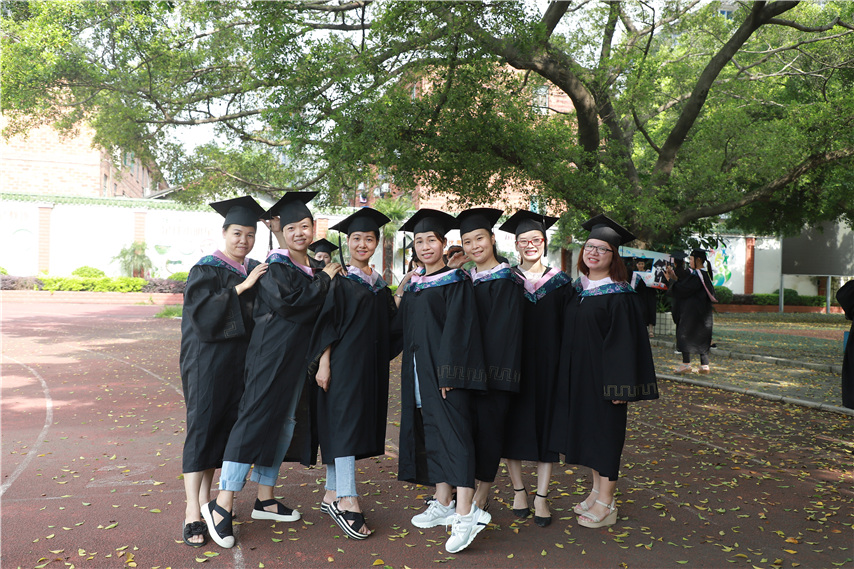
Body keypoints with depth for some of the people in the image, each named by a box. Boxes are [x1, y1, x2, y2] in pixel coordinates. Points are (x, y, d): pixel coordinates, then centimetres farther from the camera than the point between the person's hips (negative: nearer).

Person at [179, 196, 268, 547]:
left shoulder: (256, 271, 10)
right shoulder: (206, 270, -7)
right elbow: (202, 313, -20)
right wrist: (240, 288, -24)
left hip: (240, 361, 6)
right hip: (209, 360, -6)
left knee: (223, 428, 11)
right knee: (202, 429, -5)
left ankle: (205, 498, 22)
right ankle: (193, 514, -3)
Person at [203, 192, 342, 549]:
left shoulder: (314, 270, 15)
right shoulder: (276, 265, -7)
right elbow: (287, 301, -24)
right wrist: (324, 279, -12)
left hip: (298, 355, 8)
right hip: (271, 354, -8)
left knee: (284, 422, 11)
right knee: (257, 419, -11)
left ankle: (264, 500, 22)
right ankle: (221, 506, -6)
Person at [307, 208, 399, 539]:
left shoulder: (380, 284, 15)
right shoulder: (339, 279, -3)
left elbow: (389, 327, 18)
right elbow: (327, 323, -9)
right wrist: (323, 363, -15)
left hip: (371, 365, 6)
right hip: (343, 362, -6)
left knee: (351, 424, 8)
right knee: (345, 421, -12)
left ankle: (333, 494, 17)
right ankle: (347, 500, -14)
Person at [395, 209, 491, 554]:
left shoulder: (455, 281, -6)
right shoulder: (413, 284, 14)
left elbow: (457, 329, -14)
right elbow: (404, 327, 17)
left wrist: (447, 373, -20)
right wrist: (399, 299, 4)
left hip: (445, 370, -7)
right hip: (419, 371, 7)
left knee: (452, 434, -10)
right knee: (430, 434, 10)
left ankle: (465, 515, -10)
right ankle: (442, 505, 20)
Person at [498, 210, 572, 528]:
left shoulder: (559, 282, 5)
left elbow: (567, 329, 3)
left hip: (547, 366, 0)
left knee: (546, 426, 3)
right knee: (513, 426, 4)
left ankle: (541, 497, 11)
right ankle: (518, 490, 19)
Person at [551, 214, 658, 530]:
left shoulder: (620, 295, -13)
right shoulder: (578, 289, 7)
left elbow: (625, 341, -16)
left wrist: (620, 384, -19)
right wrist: (567, 374, 12)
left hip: (603, 374, -7)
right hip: (577, 374, 7)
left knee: (604, 430, 2)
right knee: (586, 431, 14)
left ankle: (606, 504, 13)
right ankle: (597, 490, 30)